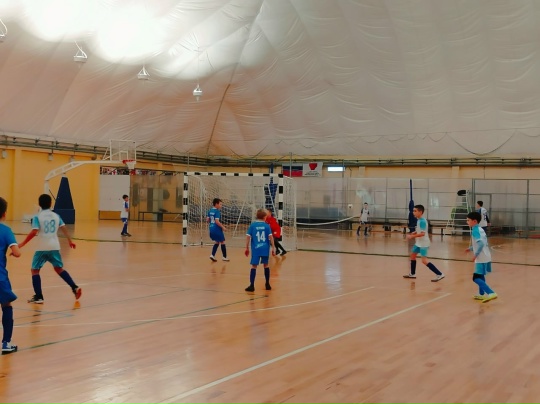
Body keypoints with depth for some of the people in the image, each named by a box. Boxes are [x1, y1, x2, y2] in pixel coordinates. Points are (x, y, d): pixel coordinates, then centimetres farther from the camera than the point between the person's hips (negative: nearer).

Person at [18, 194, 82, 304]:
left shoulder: (37, 217, -6)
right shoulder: (56, 216, 7)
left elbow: (34, 232, -17)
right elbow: (64, 229, 5)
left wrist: (22, 244, -13)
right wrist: (70, 241, 16)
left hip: (42, 248, -4)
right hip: (54, 247, 4)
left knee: (35, 270, 7)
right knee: (59, 269, 20)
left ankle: (38, 297, 0)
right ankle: (75, 288, 11)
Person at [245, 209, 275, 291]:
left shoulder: (252, 225, 1)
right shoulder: (266, 225, 1)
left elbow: (248, 237, -2)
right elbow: (270, 237, -5)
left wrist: (247, 248, 7)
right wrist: (273, 248, 0)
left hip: (256, 249, -1)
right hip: (265, 248, 1)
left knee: (254, 266, 0)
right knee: (266, 265, 15)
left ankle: (252, 285, -6)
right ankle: (267, 284, 24)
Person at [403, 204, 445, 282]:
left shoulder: (422, 221, -22)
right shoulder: (419, 220, 7)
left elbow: (422, 233, -28)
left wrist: (412, 236, -22)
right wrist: (412, 233, 6)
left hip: (423, 244, -11)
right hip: (419, 243, 11)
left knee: (424, 261, -14)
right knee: (412, 255, 20)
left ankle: (439, 274, -13)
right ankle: (412, 274, 33)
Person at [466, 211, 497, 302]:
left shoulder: (475, 230, -16)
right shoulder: (480, 229, 13)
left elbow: (481, 243, -27)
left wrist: (475, 255, -23)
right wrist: (471, 248, 26)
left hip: (481, 258, -10)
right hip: (485, 257, 10)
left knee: (476, 278, -12)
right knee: (480, 276, 24)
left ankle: (491, 293, -21)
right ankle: (482, 294, 34)